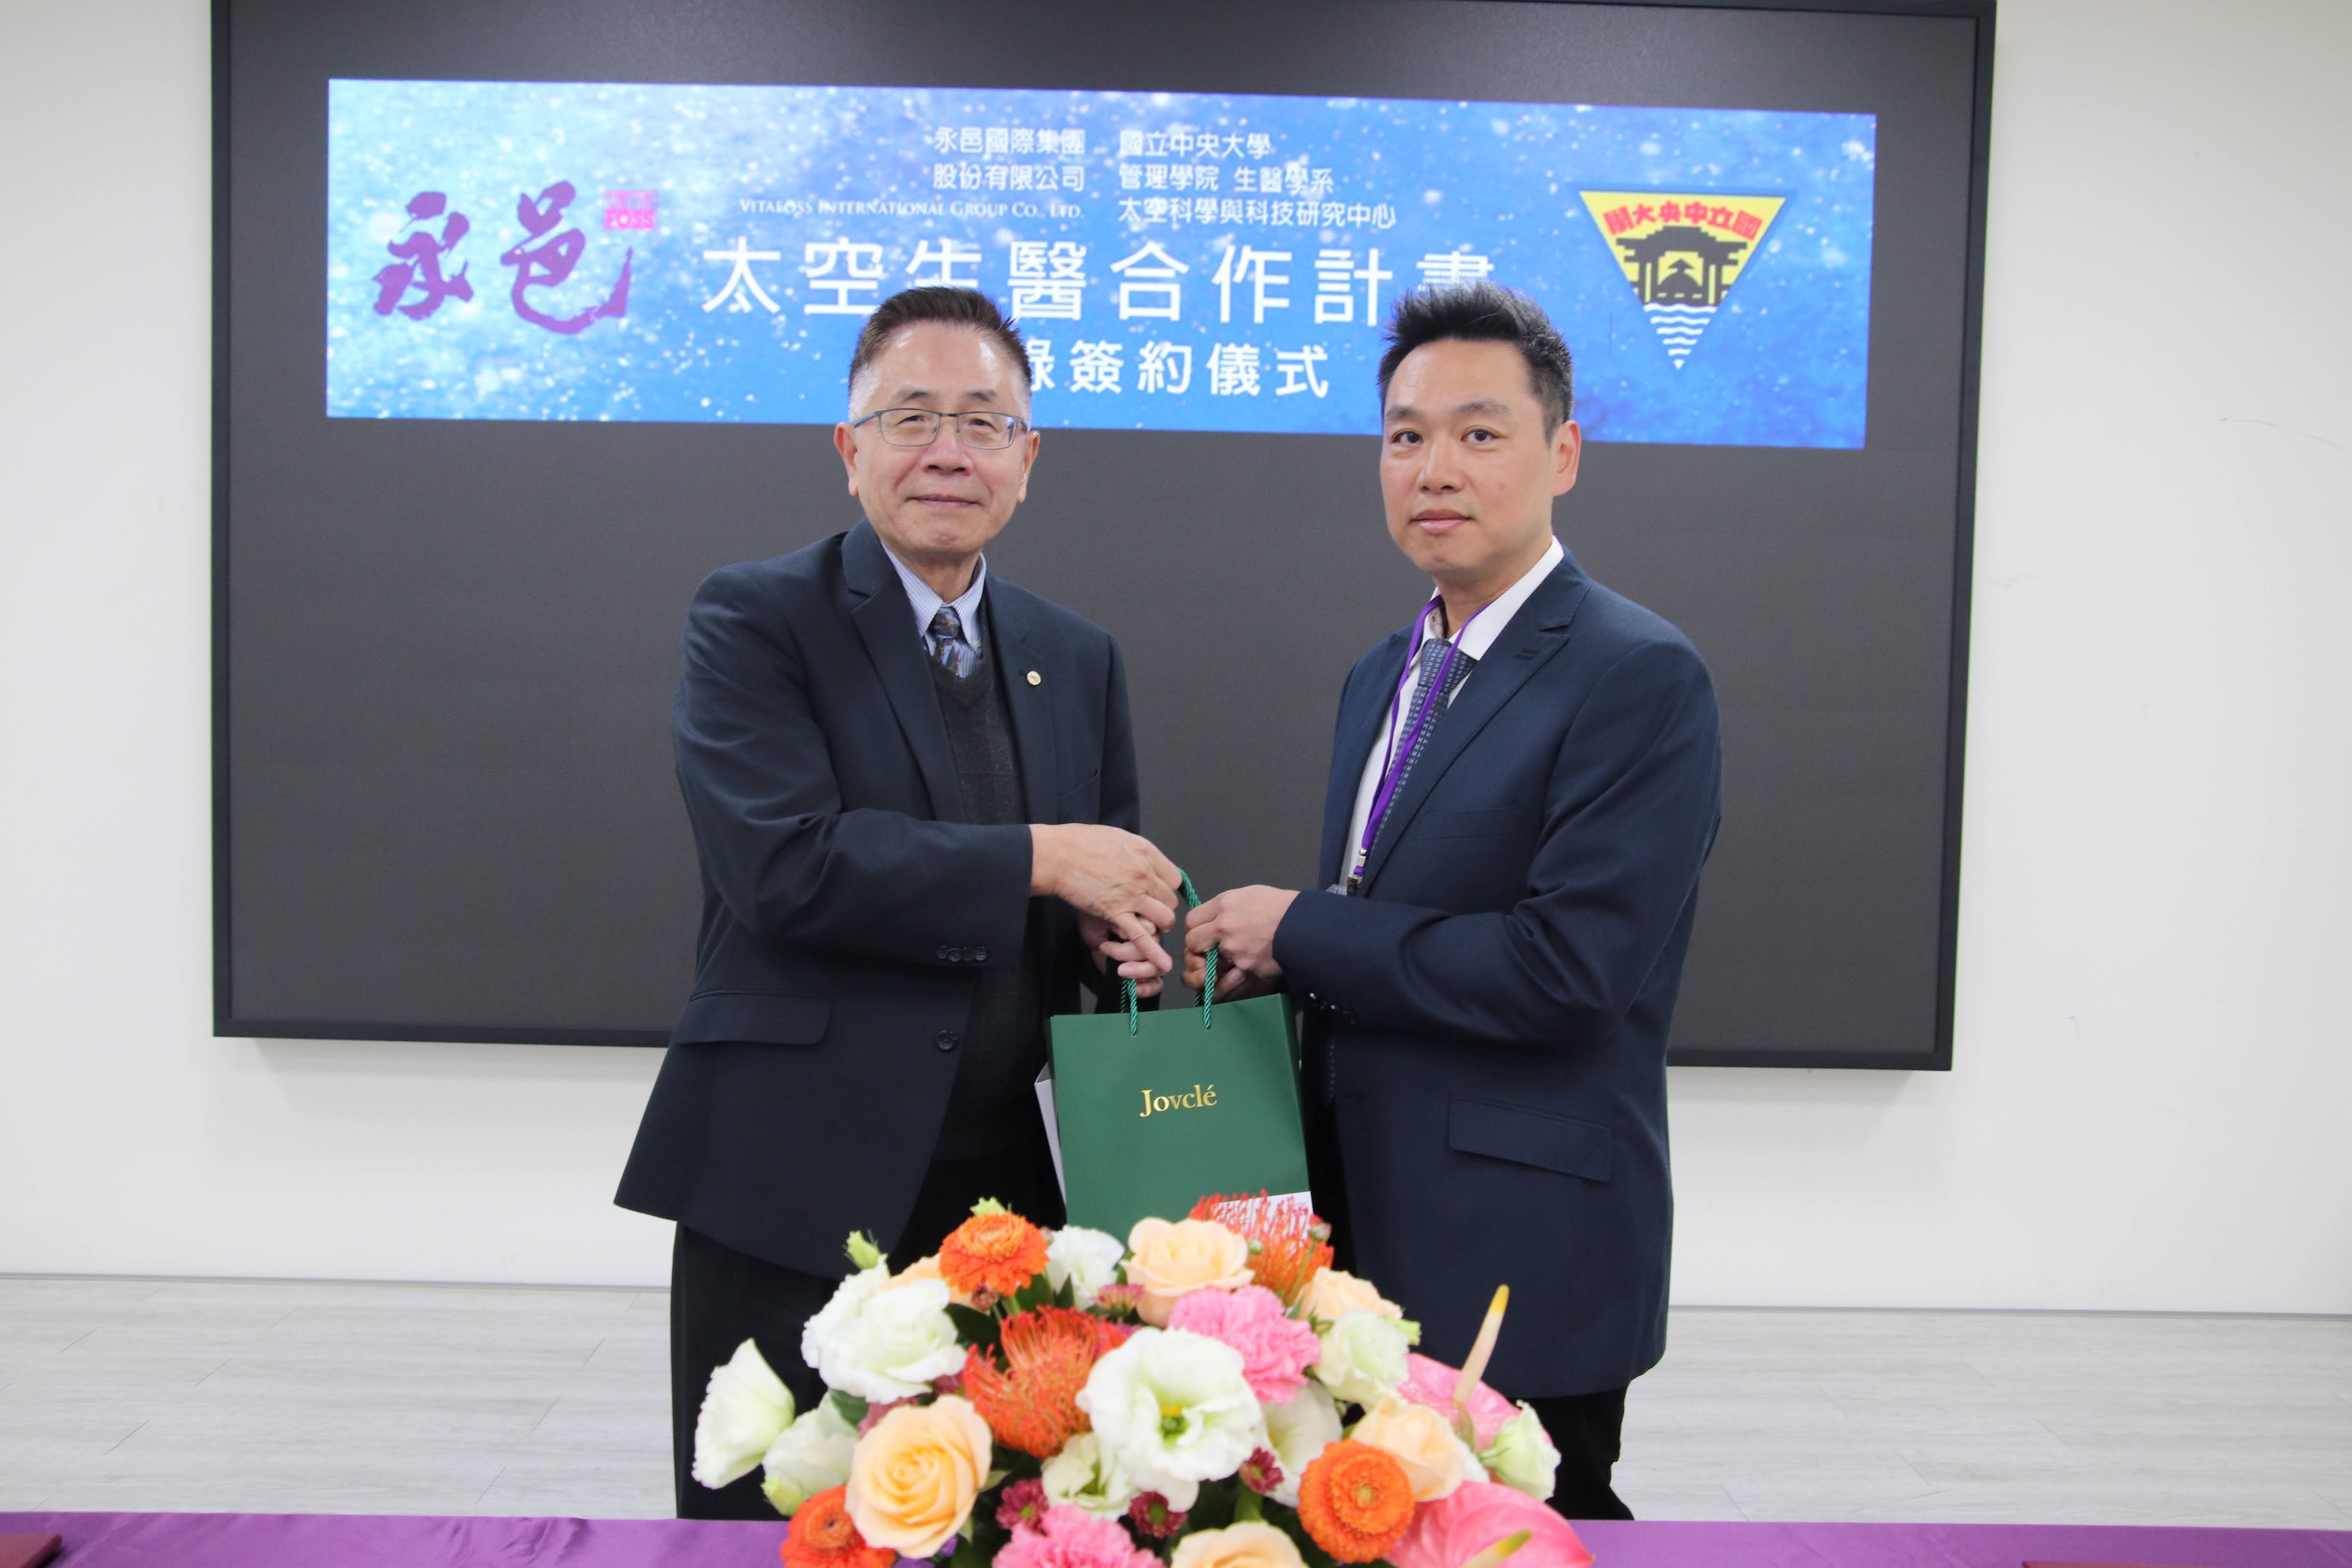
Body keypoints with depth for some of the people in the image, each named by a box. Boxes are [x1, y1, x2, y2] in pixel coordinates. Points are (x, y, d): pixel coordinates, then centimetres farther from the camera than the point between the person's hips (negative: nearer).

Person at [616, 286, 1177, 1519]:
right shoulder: (752, 620, -4)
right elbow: (784, 865, -18)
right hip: (798, 1195, -4)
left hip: (1015, 1190, 5)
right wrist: (1039, 859, -17)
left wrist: (1121, 935, -4)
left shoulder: (1079, 659, 13)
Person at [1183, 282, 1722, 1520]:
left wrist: (1302, 931, -16)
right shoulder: (1381, 677, 12)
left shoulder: (1639, 678, -14)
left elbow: (1568, 966, -23)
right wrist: (1275, 968, 0)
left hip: (1526, 1257, -7)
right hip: (1367, 1231, 8)